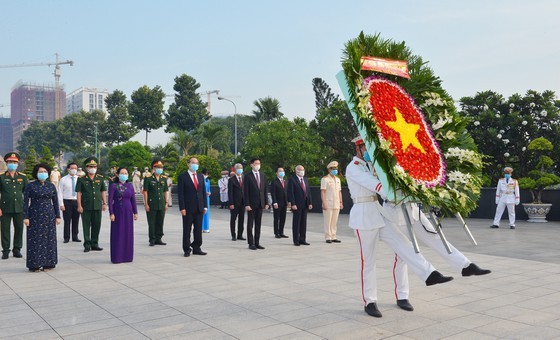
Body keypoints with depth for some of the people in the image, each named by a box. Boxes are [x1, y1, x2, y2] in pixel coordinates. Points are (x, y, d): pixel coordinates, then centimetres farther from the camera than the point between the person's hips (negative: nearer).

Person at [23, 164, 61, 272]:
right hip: (35, 216, -3)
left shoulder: (51, 186, 6)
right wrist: (26, 217, -10)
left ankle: (47, 263, 12)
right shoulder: (30, 186, -2)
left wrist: (57, 216, 5)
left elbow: (55, 202, 9)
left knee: (49, 239, 4)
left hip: (49, 216, 3)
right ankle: (35, 264, 6)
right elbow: (25, 202, -3)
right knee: (35, 239, 0)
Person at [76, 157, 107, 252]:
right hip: (86, 206, -3)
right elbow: (79, 193, -2)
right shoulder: (82, 179, 0)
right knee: (86, 226, 3)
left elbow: (103, 191, 11)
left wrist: (105, 203, 5)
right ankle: (87, 245, 11)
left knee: (97, 225, 7)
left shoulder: (100, 178, 9)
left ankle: (94, 244, 18)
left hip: (97, 206, 3)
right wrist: (79, 205, -8)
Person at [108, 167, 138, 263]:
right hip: (117, 212, -4)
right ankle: (117, 257, 9)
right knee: (117, 234, 2)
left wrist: (135, 212, 5)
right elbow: (110, 200, -6)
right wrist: (111, 213, -12)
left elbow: (133, 200, 8)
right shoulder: (113, 186, -4)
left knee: (128, 234, 6)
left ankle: (127, 256, 16)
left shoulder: (130, 186, 6)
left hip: (128, 212, 4)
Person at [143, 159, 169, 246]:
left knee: (160, 223, 8)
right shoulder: (148, 178, -4)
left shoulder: (164, 178, 10)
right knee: (151, 223, 1)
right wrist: (146, 204, -9)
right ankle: (152, 240, 9)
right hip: (151, 205, -4)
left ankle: (158, 239, 18)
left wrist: (166, 203, 10)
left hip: (161, 205, 4)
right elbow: (145, 191, -5)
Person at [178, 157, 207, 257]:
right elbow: (180, 194, -7)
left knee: (198, 230, 8)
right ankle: (187, 250, 12)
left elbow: (203, 192, 13)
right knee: (187, 230, 3)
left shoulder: (200, 176, 13)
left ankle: (196, 248, 17)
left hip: (199, 208, 5)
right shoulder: (182, 177, -3)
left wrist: (205, 206, 7)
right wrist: (182, 208, -14)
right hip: (188, 208, -5)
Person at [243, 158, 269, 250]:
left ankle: (257, 243, 15)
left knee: (258, 224, 9)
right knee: (250, 224, 3)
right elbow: (245, 191, -8)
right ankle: (251, 243, 8)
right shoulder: (247, 176, -5)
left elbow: (265, 189, 11)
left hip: (260, 203, 5)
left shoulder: (263, 175, 9)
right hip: (251, 203, -5)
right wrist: (247, 204, -14)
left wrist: (266, 202, 6)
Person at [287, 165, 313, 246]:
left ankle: (302, 239, 16)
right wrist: (293, 204, -17)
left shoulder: (306, 179, 16)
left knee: (304, 223, 8)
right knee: (296, 223, 0)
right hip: (297, 205, -6)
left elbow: (308, 192, 15)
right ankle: (296, 240, 6)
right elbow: (290, 193, -10)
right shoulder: (292, 180, -5)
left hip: (305, 205, 6)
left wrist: (310, 203, 7)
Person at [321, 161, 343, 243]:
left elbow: (339, 192, 17)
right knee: (328, 222, -3)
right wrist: (324, 203, -16)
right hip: (328, 204, -6)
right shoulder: (325, 179, -5)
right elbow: (322, 192, -9)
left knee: (334, 221, 7)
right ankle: (328, 238, 3)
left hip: (336, 205, 6)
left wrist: (341, 202, 11)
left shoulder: (338, 179, 16)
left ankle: (333, 237, 13)